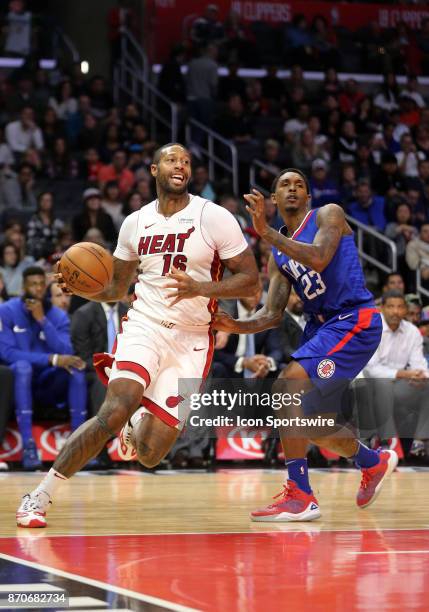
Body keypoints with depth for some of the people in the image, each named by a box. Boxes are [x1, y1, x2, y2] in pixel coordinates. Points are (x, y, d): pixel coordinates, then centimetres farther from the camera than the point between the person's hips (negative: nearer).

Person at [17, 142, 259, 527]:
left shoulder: (215, 218, -5)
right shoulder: (135, 223, 7)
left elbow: (251, 281, -7)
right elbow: (117, 289, 17)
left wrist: (200, 288, -23)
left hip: (191, 341, -1)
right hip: (144, 326, 1)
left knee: (149, 455, -4)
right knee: (115, 410, -27)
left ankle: (140, 423, 35)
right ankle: (41, 496, -17)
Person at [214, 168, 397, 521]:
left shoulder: (329, 215, -3)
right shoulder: (278, 256, 16)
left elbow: (319, 258, -24)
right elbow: (272, 315, 10)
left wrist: (266, 233, -26)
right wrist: (237, 326, -9)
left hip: (354, 321, -9)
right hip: (321, 326, 9)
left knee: (288, 386, -24)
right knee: (309, 421, 13)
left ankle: (300, 496, -21)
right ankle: (375, 462, 41)